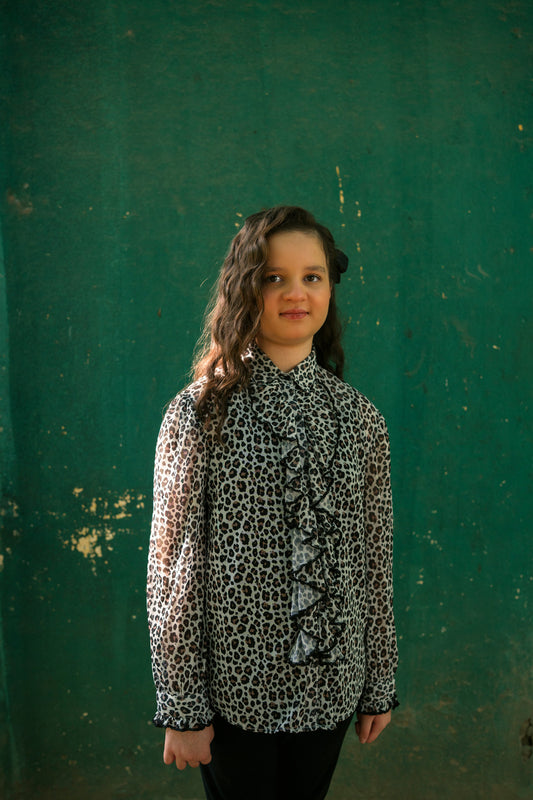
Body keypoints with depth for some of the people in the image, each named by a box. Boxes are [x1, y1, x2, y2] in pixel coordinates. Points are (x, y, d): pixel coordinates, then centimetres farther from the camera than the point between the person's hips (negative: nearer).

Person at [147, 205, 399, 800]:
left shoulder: (359, 418, 1)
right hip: (234, 689, -3)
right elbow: (173, 566, -9)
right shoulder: (199, 412, -9)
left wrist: (380, 683, 8)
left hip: (330, 687, 3)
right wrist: (181, 708, -8)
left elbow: (375, 558, 5)